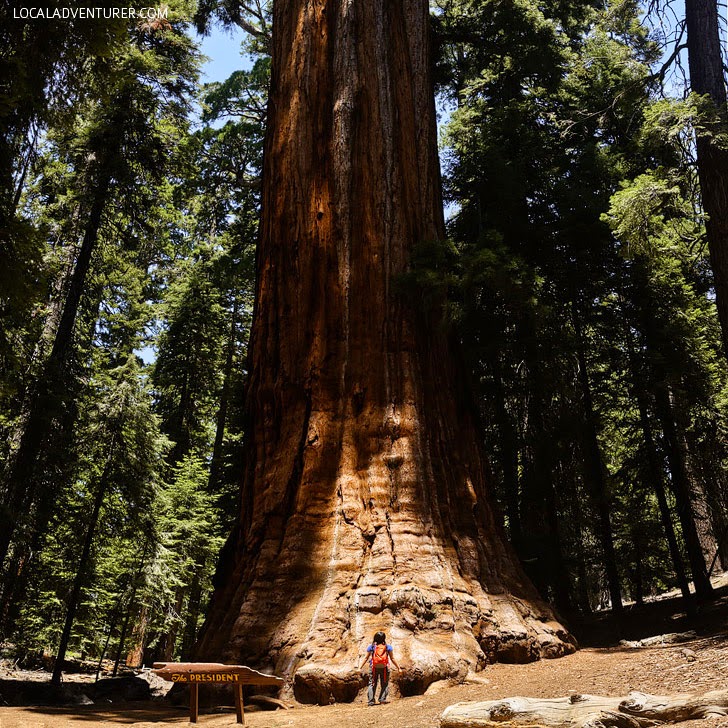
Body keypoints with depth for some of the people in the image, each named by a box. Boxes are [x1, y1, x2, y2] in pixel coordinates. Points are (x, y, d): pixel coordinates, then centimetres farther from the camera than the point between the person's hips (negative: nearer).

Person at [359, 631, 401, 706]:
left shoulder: (371, 647, 0)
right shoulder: (388, 647, -1)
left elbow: (366, 658, 2)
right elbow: (392, 659, 0)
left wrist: (361, 667, 10)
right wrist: (398, 667, 9)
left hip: (374, 668, 1)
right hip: (384, 668, -1)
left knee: (372, 684, 10)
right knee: (384, 684, 10)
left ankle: (371, 701, 6)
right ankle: (382, 699, -3)